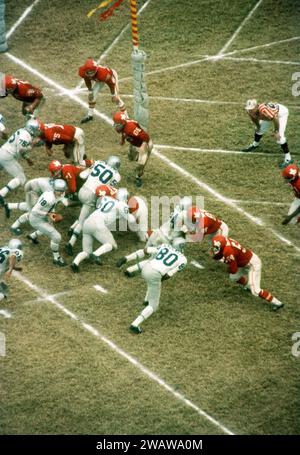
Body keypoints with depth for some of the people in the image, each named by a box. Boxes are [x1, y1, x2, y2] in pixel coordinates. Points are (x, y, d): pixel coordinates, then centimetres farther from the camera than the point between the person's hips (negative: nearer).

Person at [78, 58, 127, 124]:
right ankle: (90, 115, 21)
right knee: (92, 95, 1)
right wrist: (90, 91, 4)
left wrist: (113, 95, -15)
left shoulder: (102, 72, -47)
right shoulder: (83, 72, -31)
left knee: (116, 98, -9)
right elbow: (87, 81, -5)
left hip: (111, 76, -5)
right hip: (99, 79, 5)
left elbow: (111, 83, -27)